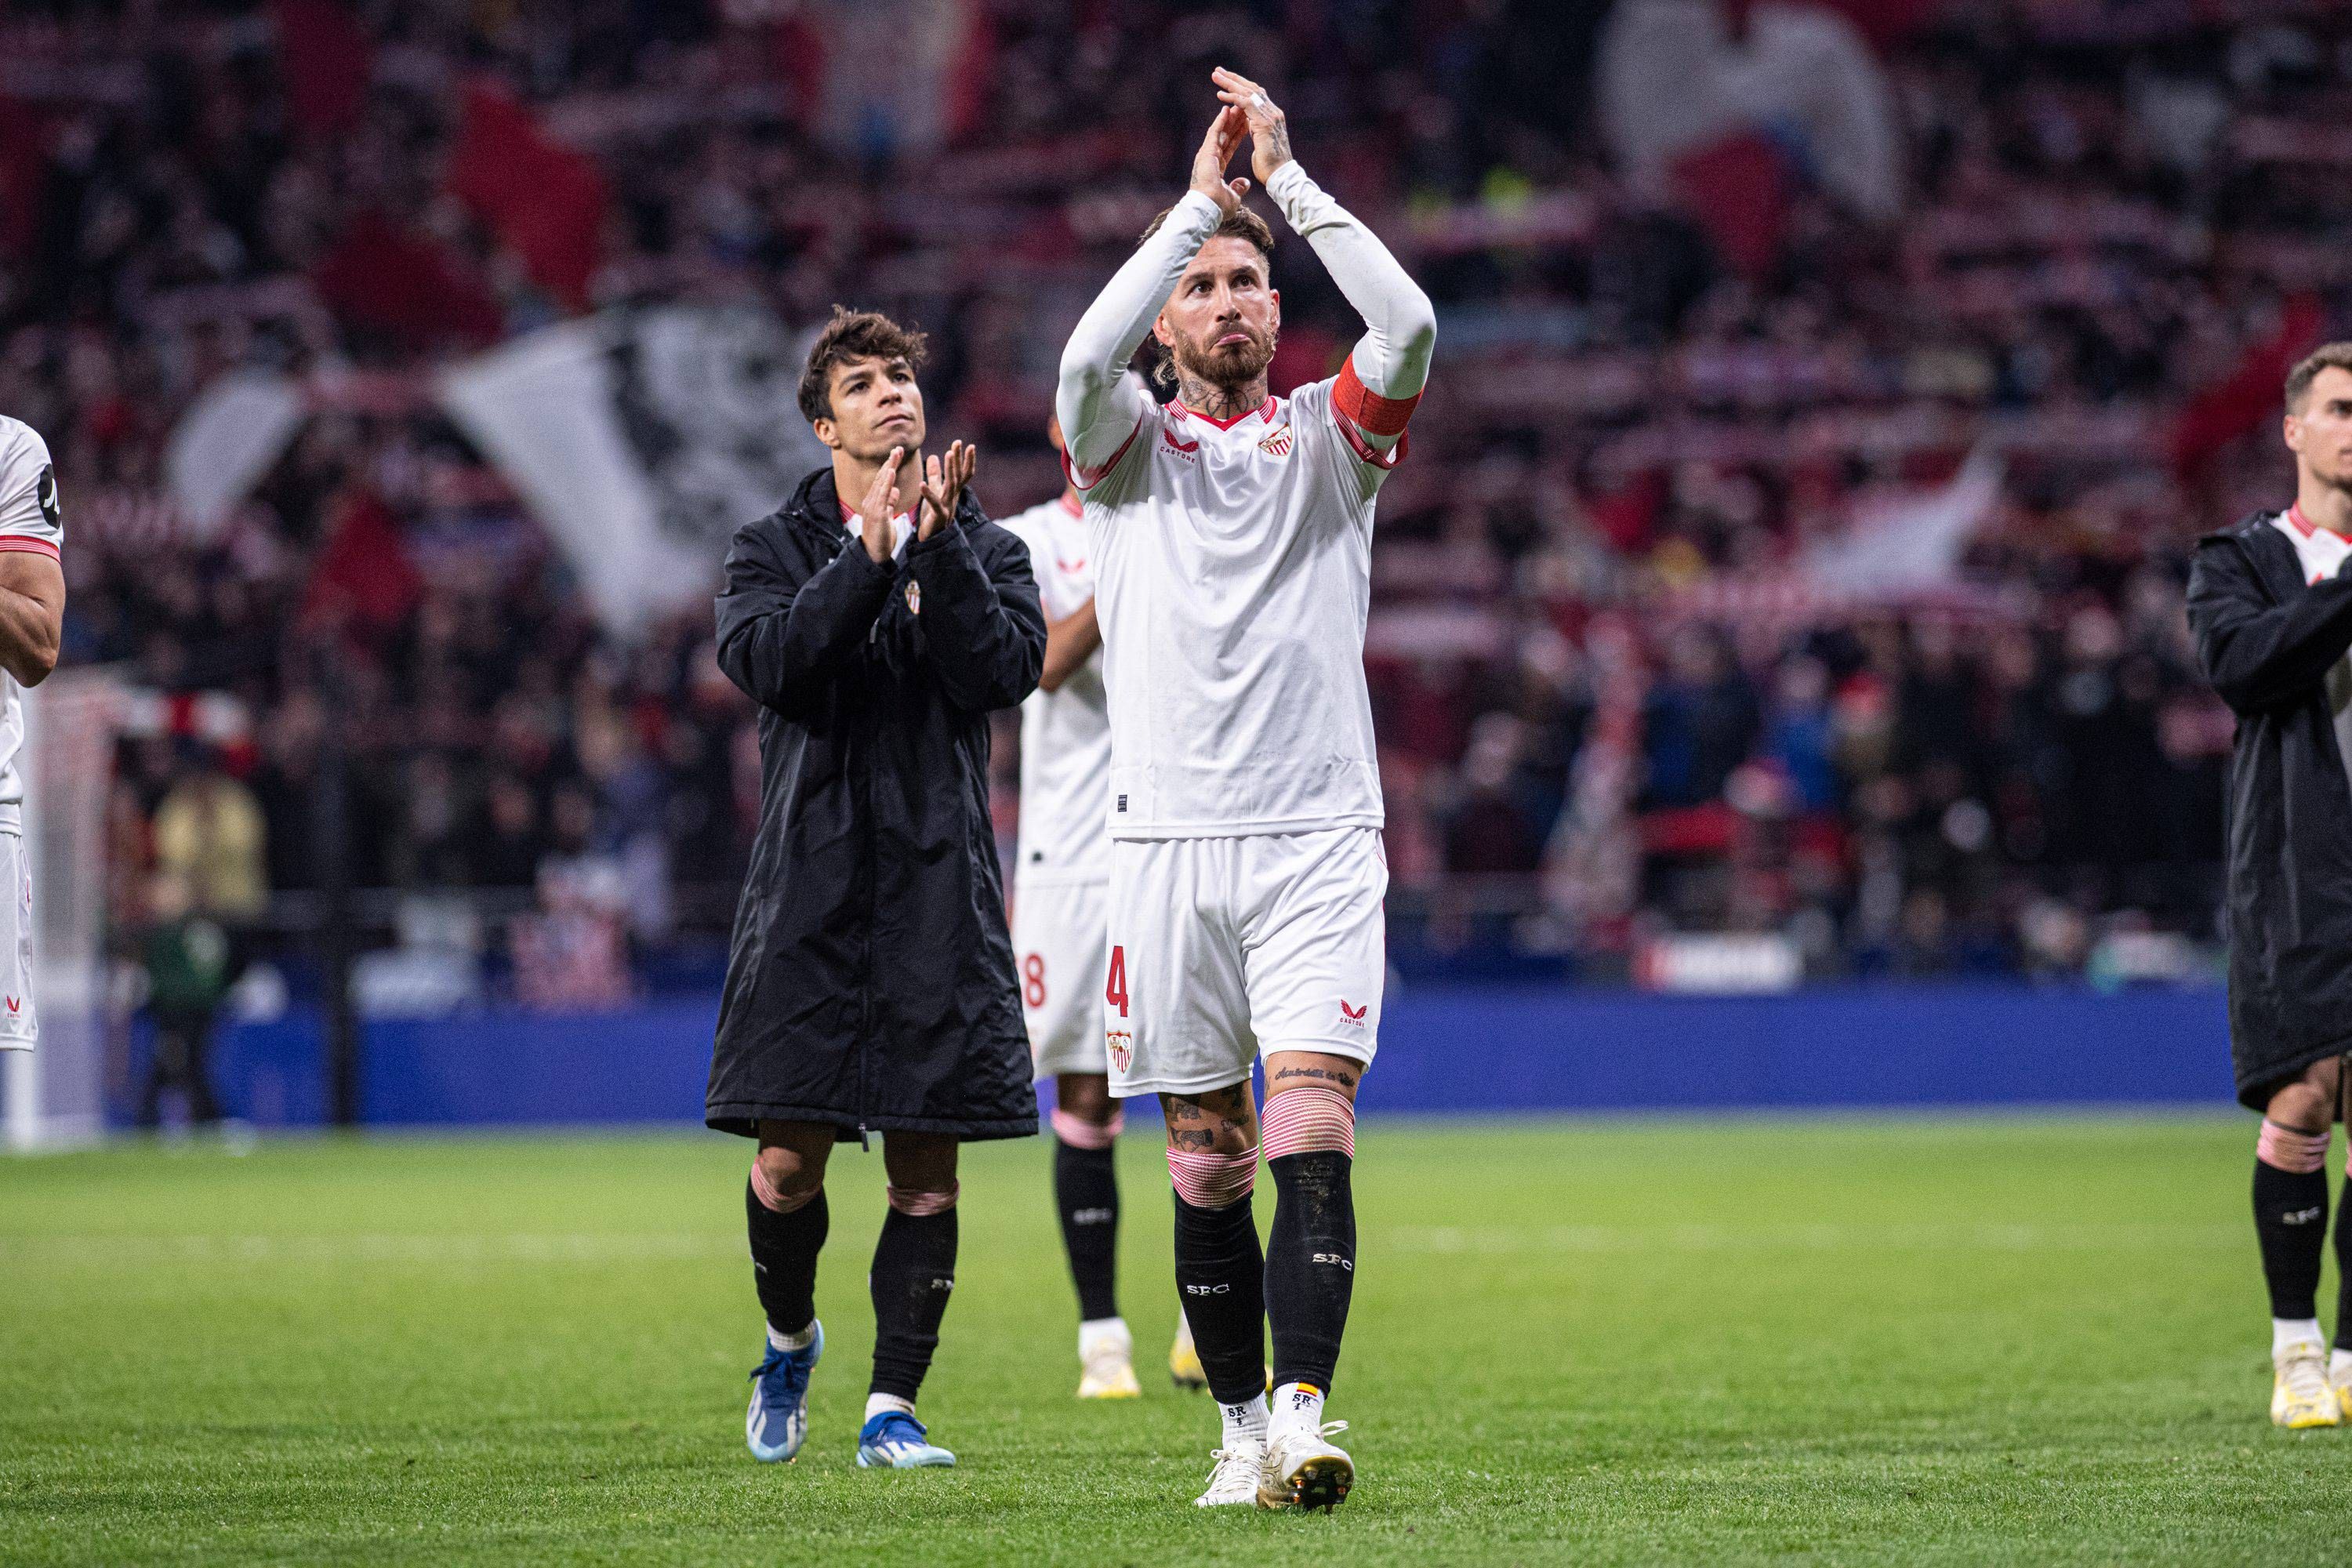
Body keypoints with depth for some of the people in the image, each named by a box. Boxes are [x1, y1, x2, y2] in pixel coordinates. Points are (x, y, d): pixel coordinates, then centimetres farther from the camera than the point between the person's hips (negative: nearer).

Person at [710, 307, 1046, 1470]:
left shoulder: (985, 549, 12)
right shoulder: (776, 550, 9)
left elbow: (1004, 672, -6)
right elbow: (764, 661, -11)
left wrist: (938, 545, -13)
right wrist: (871, 556, -17)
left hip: (939, 885, 1)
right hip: (810, 883, -1)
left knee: (927, 1164, -2)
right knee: (789, 1156, -4)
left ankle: (892, 1410, 4)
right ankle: (789, 1343, 24)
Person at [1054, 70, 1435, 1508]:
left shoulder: (1330, 436, 9)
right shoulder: (1130, 444, 9)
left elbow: (1409, 327, -11)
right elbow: (1084, 362, -15)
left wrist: (1288, 176, -7)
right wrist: (1198, 200, -11)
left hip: (1319, 846, -1)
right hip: (1168, 839, 1)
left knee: (1311, 1140, -14)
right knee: (1206, 1163, 4)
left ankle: (1305, 1418, -22)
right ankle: (1241, 1428, 13)